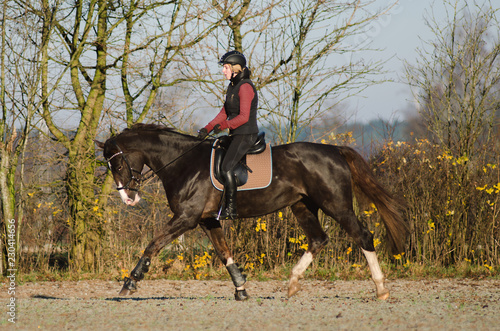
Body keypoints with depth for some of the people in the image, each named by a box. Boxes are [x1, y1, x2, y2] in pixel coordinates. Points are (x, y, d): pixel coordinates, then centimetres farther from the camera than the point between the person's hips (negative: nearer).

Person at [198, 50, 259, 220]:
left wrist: (223, 126, -22)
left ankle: (231, 209, -16)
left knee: (226, 167, -17)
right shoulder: (233, 86, 14)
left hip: (246, 134, -10)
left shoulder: (245, 87, -16)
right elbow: (224, 113, 17)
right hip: (237, 135, 10)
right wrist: (207, 129, 7)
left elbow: (244, 116, -22)